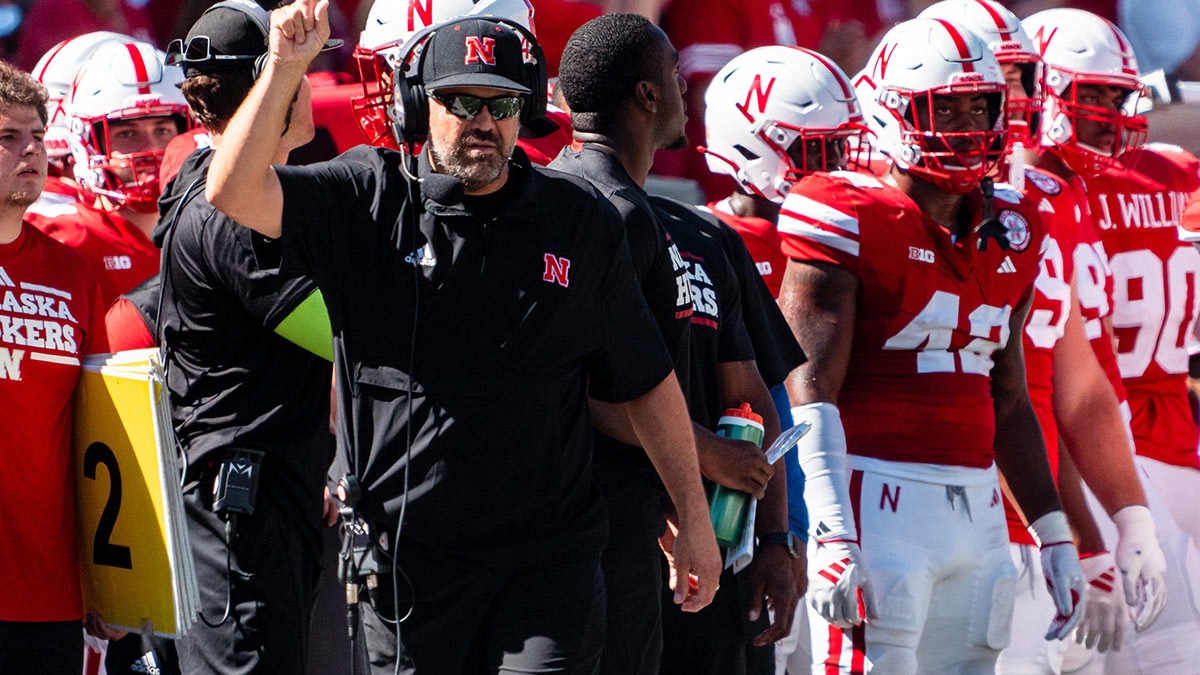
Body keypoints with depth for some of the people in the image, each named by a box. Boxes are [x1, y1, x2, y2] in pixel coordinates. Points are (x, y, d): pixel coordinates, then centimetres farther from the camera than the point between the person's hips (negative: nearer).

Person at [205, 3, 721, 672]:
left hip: (549, 559, 0)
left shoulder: (580, 223, 4)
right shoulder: (365, 202, 0)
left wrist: (693, 516, 11)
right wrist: (286, 67, -22)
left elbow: (647, 383, 10)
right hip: (409, 560, 0)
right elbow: (233, 191, -15)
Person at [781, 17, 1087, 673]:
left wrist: (1054, 534, 20)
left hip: (979, 514, 7)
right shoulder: (853, 222, -6)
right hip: (880, 495, -7)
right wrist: (832, 535, -20)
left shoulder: (1010, 233, 15)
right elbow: (811, 392, -11)